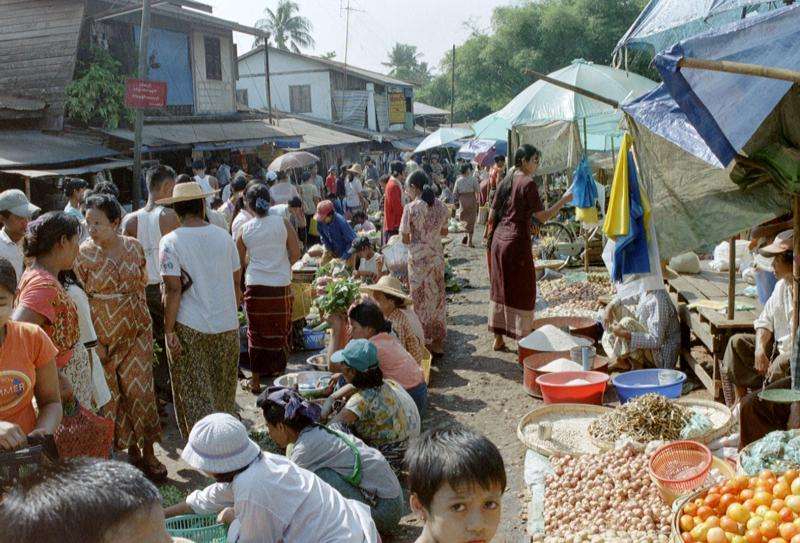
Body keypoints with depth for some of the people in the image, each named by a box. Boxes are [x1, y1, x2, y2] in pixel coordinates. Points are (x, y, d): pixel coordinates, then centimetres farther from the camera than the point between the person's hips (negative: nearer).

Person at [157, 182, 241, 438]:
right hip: (227, 324, 4)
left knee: (195, 395, 7)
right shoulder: (224, 236, 2)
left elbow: (173, 289, -15)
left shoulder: (170, 242, -9)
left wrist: (169, 330, -10)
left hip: (190, 327, -4)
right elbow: (236, 281, 8)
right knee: (223, 391, 18)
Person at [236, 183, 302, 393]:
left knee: (257, 333, 12)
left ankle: (256, 380, 19)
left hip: (255, 287, 1)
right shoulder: (282, 223, -4)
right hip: (281, 287, -1)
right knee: (280, 332, 13)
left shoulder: (244, 230, 0)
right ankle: (278, 373, 22)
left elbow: (240, 263, 8)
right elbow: (296, 254, -4)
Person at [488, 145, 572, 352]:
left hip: (499, 239, 8)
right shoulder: (528, 184, -11)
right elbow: (542, 217, -13)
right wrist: (564, 200, -7)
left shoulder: (504, 182, 11)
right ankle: (523, 341, 3)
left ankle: (498, 338, 21)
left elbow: (491, 216, 13)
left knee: (500, 288, 14)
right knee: (522, 291, 0)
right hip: (517, 241, -8)